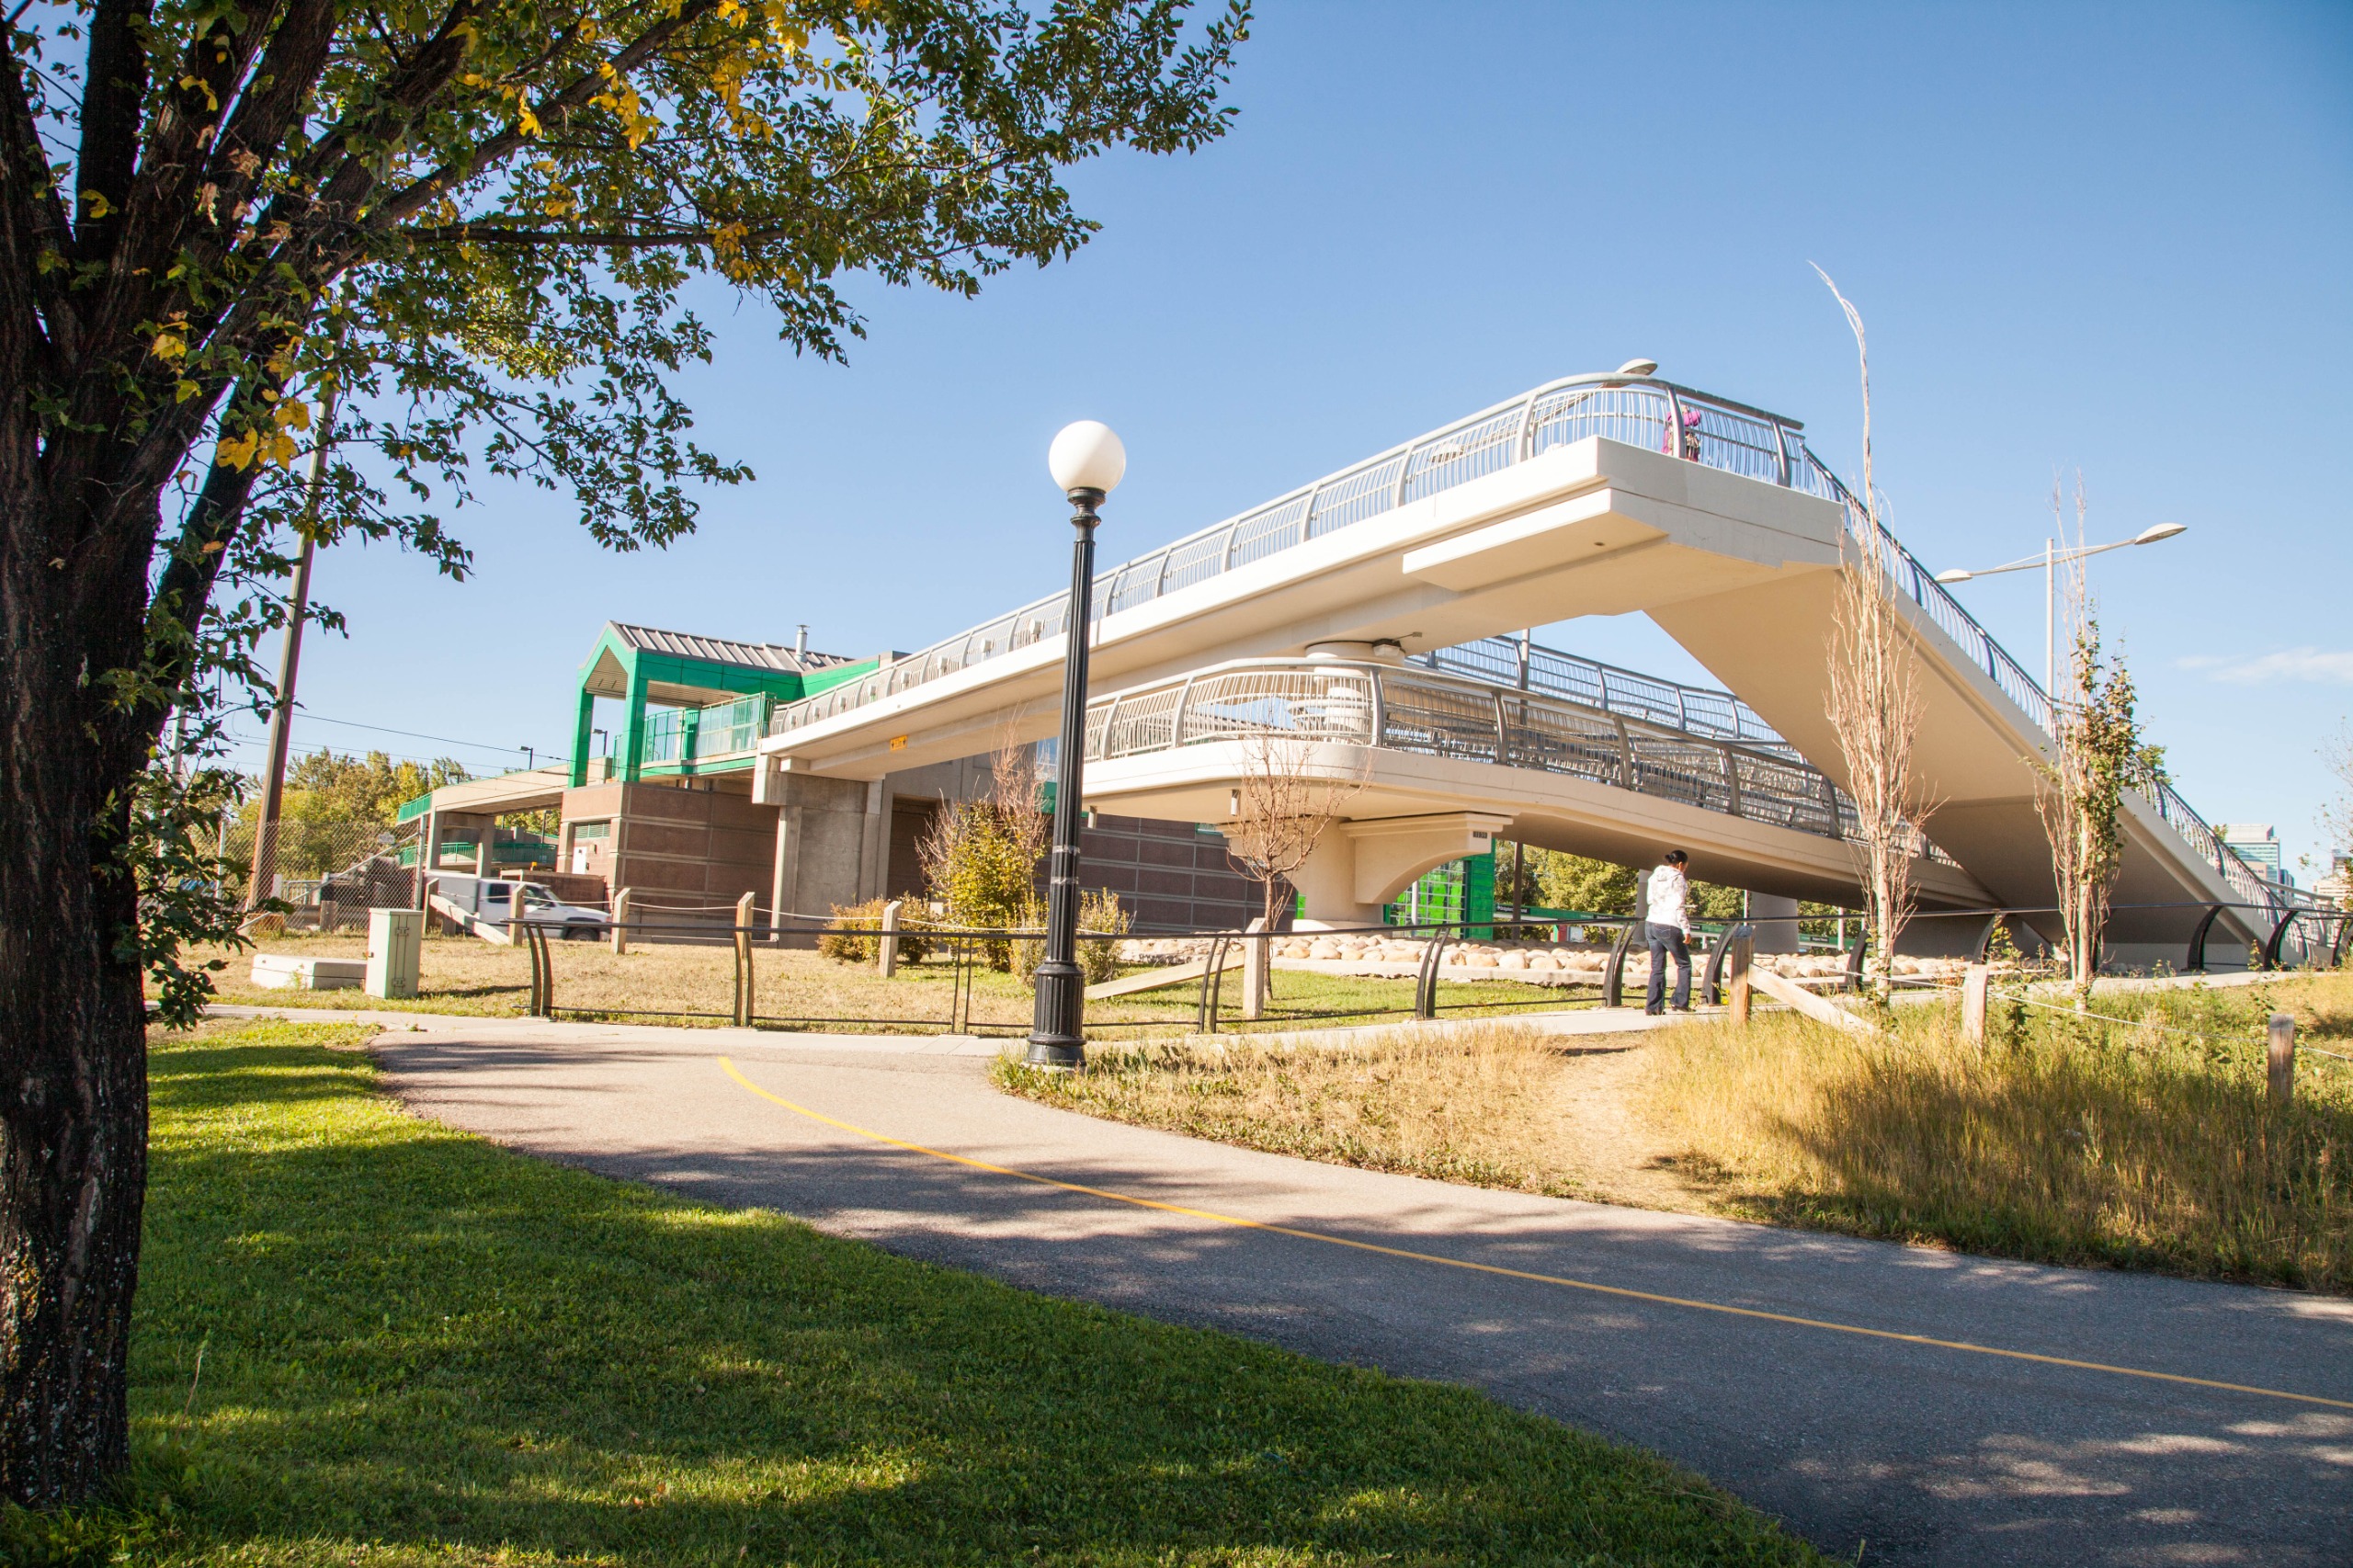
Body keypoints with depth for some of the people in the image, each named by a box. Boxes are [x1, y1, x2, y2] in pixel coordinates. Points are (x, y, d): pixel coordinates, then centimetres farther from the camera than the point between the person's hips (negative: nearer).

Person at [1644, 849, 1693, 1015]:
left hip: (1651, 923, 7)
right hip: (1669, 926, -7)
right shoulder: (1678, 878, -8)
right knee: (1684, 964, 10)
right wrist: (1686, 929, -13)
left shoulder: (1655, 876, 13)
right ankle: (1681, 1002, 4)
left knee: (1657, 967, 10)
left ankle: (1652, 1006, 6)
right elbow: (1679, 906, -14)